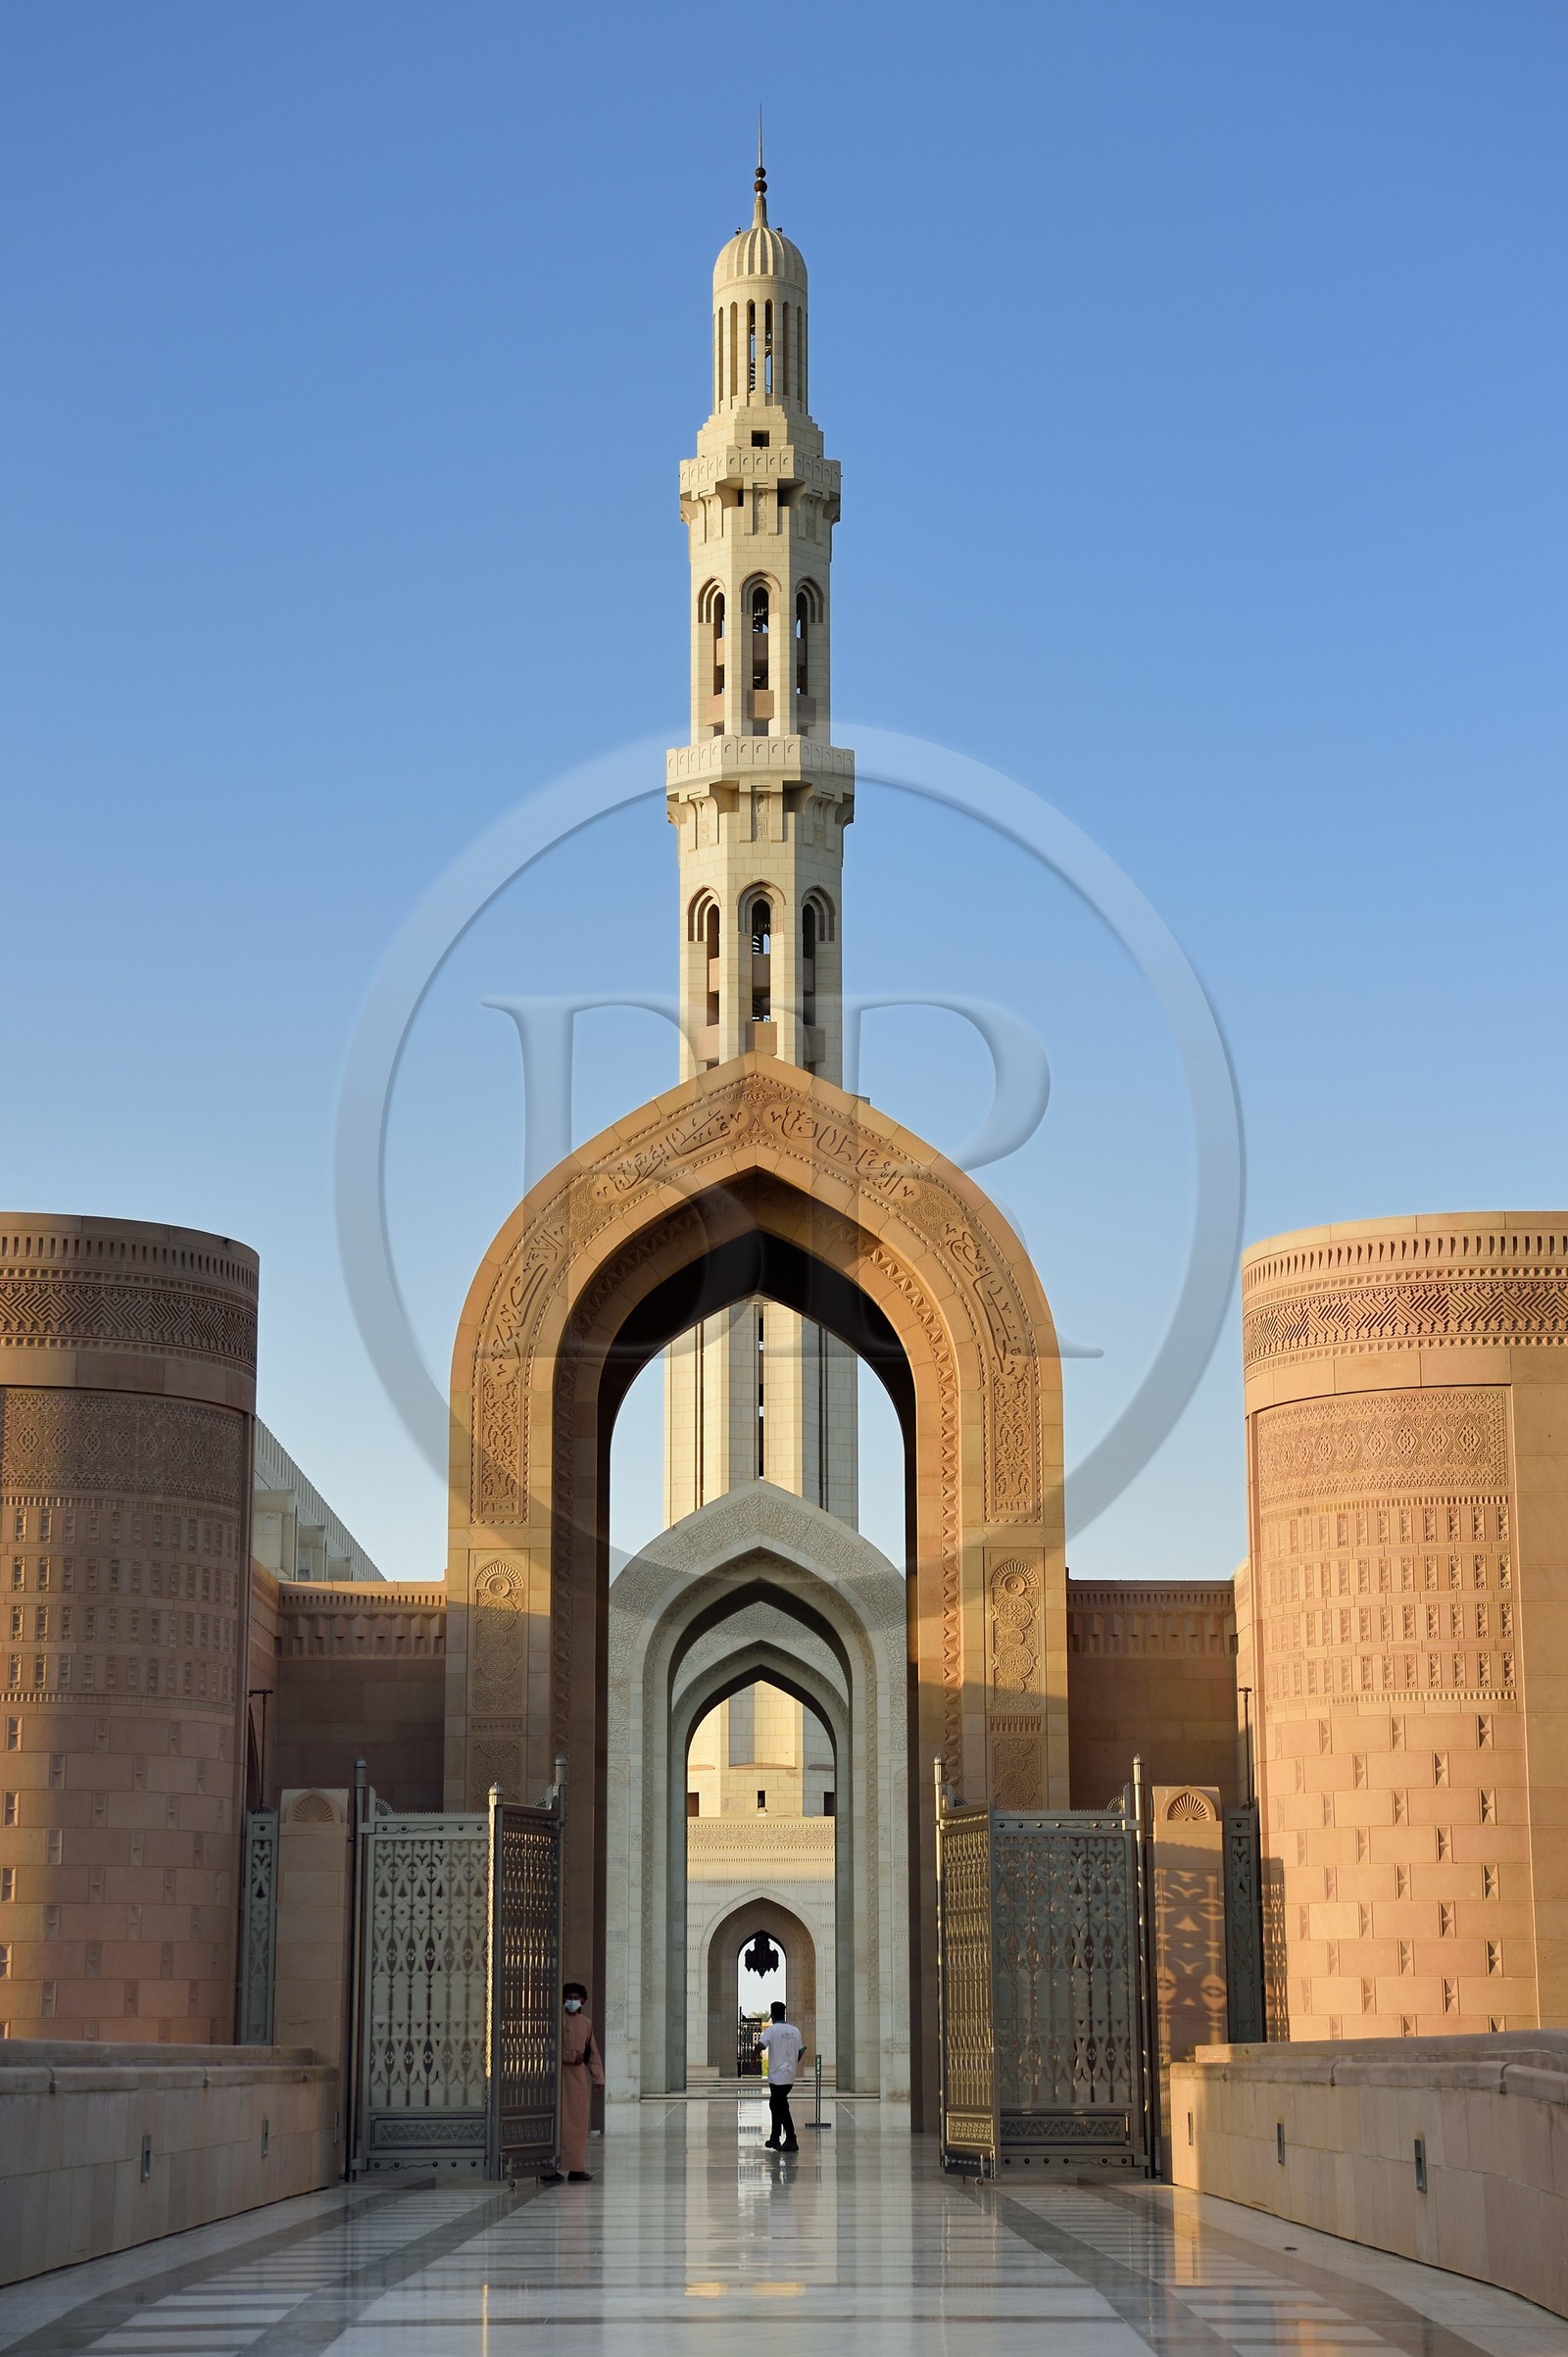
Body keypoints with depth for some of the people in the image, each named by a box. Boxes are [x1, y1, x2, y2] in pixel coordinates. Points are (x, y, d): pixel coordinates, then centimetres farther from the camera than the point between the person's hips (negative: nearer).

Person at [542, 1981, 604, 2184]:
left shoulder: (586, 2024, 15)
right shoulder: (557, 2020, -2)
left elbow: (593, 2053, 17)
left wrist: (598, 2077, 10)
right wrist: (572, 2056, -14)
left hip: (580, 2076, 6)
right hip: (560, 2074, -6)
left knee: (579, 2123, 6)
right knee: (560, 2122, -9)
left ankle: (577, 2168, 11)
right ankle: (551, 2168, -8)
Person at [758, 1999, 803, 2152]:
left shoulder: (772, 2030, -9)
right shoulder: (795, 2031, 8)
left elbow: (761, 2046, -21)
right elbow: (800, 2052, 11)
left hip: (777, 2075, -6)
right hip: (790, 2076, 6)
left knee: (782, 2108, -4)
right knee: (775, 2104, 20)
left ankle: (791, 2141, -10)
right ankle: (775, 2138, 25)